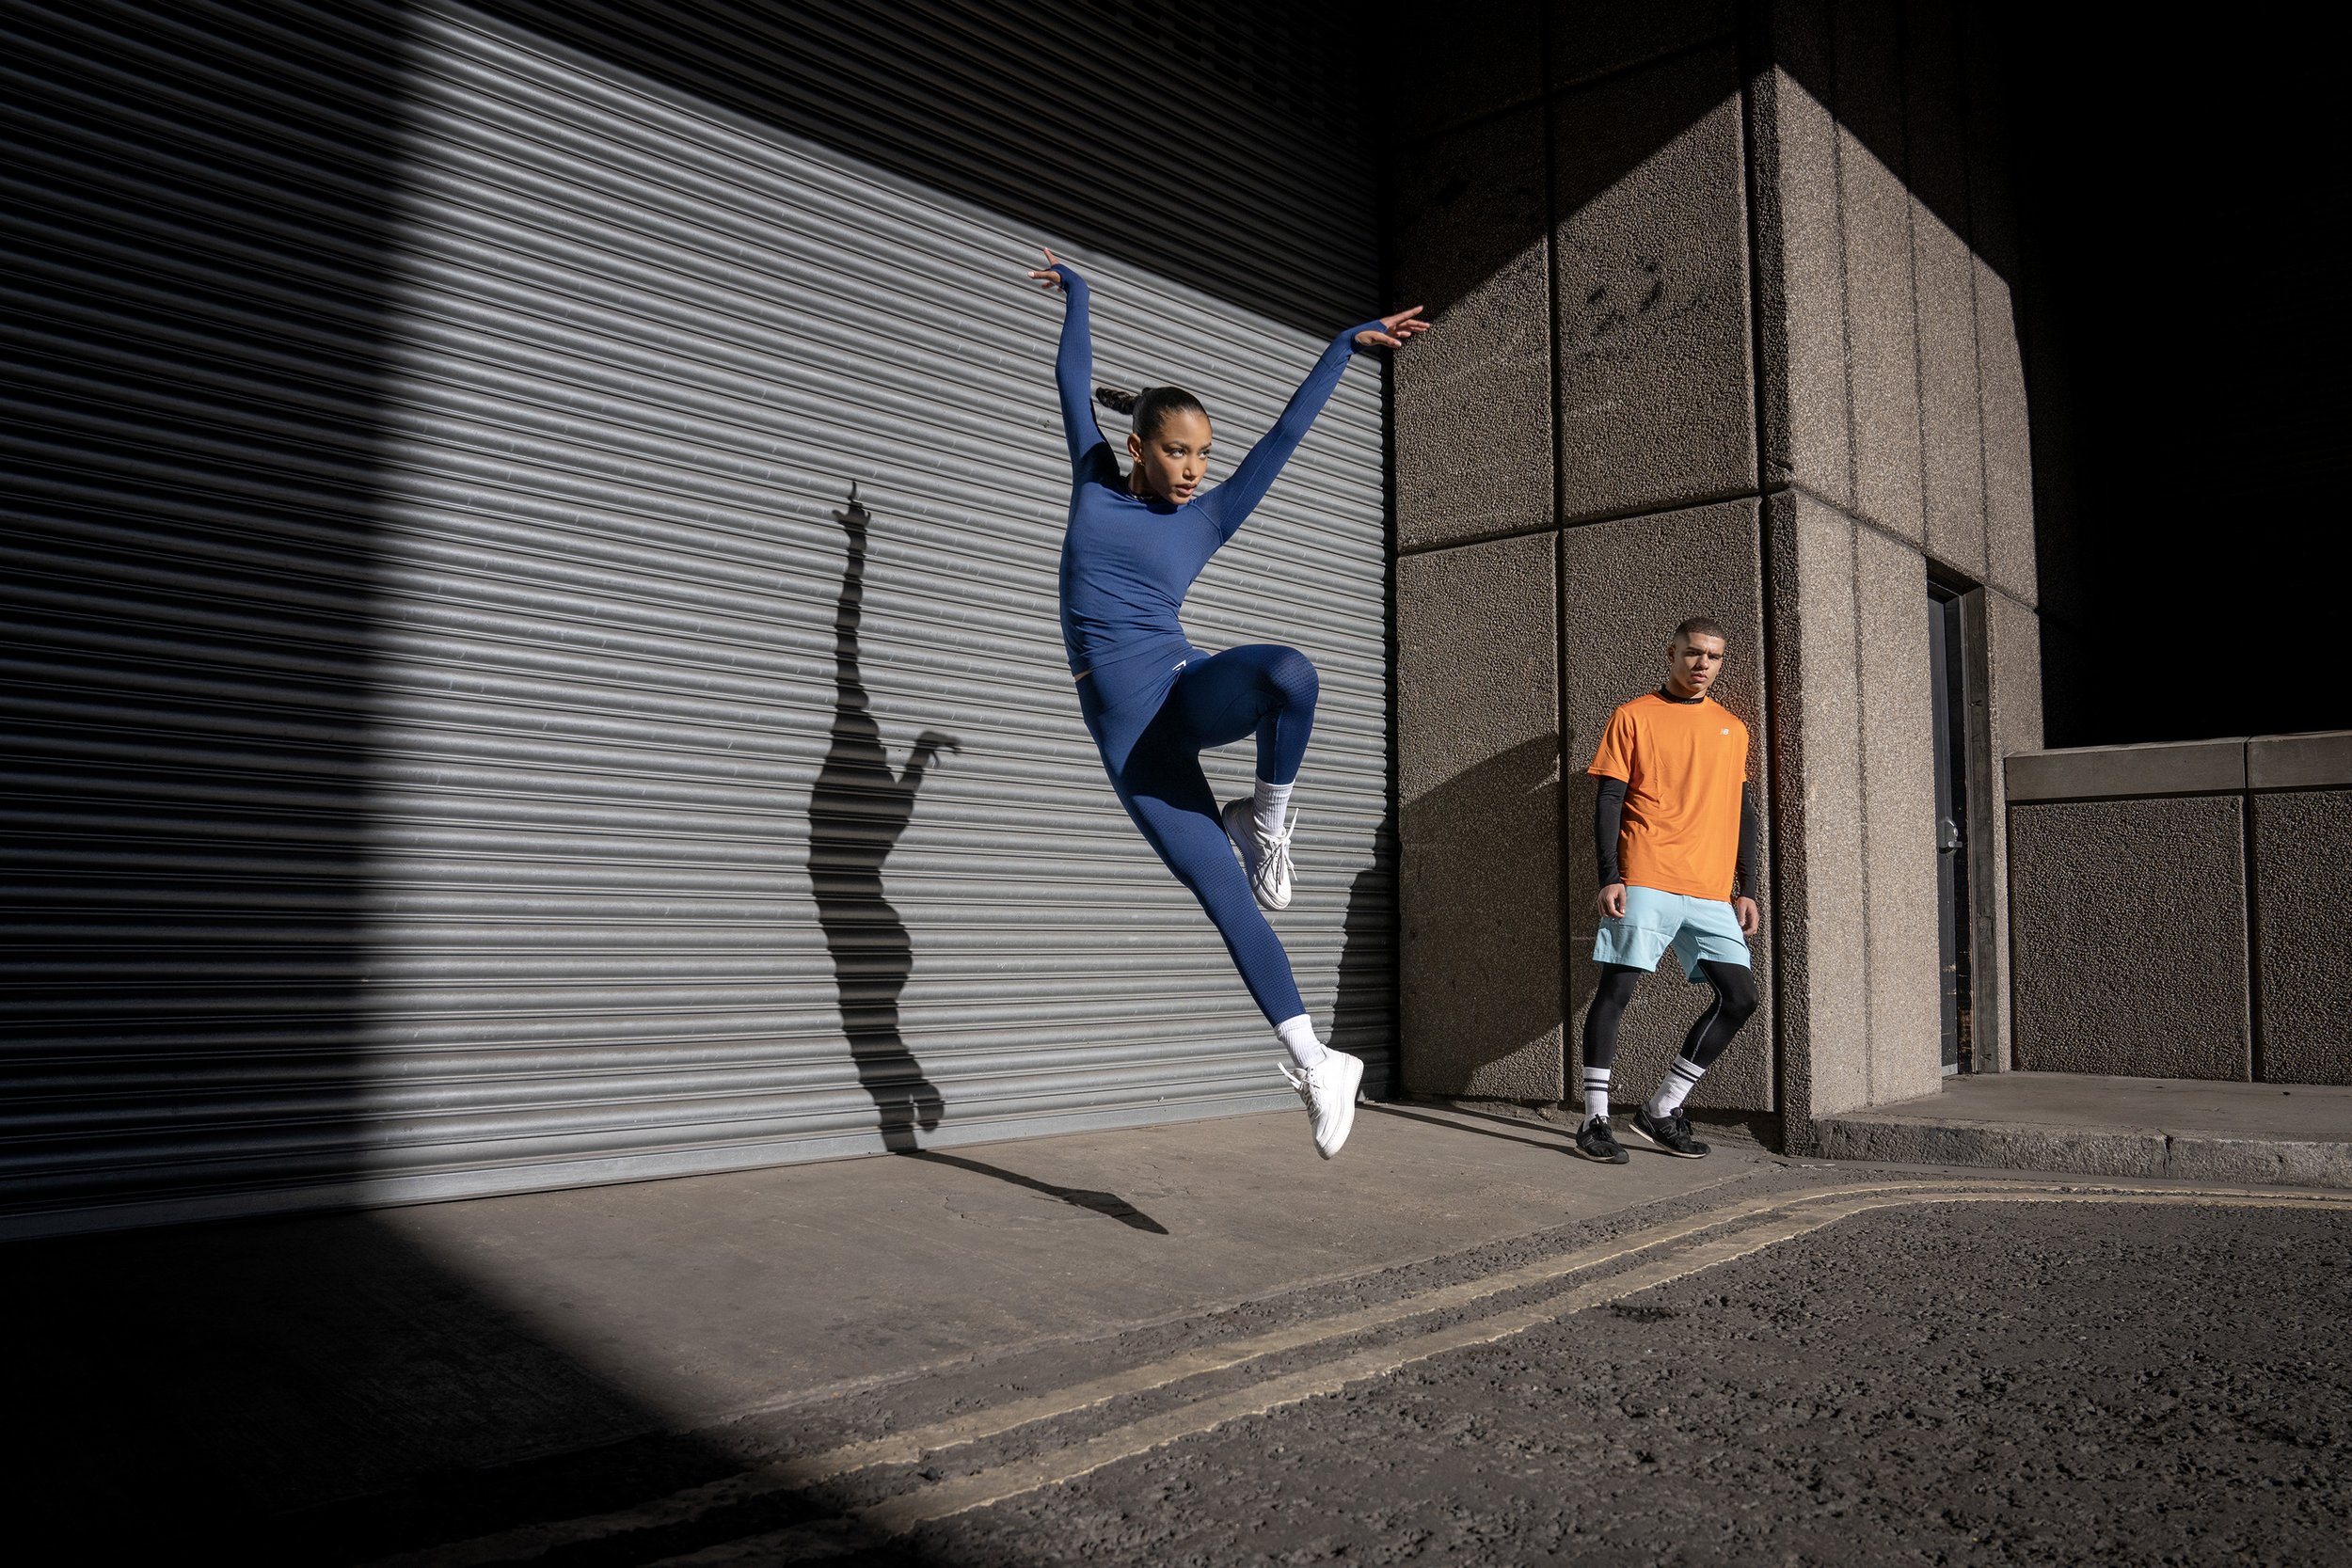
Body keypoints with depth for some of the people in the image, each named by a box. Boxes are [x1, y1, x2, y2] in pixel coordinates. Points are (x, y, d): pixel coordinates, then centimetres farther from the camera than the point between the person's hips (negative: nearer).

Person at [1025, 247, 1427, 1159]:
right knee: (1226, 895, -6)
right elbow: (1073, 382, 22)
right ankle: (1314, 1062, 0)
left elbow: (1284, 436, 13)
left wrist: (1348, 344, 17)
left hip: (1190, 694, 0)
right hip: (1129, 733, 0)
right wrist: (1075, 294, 33)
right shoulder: (1095, 488, 10)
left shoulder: (1205, 520, 9)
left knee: (1288, 672, -36)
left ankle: (1269, 817, -11)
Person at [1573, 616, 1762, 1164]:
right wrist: (1609, 877, -10)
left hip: (1713, 891, 5)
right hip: (1645, 880, -5)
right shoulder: (1633, 717, 4)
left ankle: (1662, 1110, 9)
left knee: (1740, 996, -1)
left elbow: (1742, 811, 19)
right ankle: (1594, 1120, 2)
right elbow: (1609, 800, 0)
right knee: (1615, 990, -7)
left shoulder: (1732, 729, 18)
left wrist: (1746, 889, 12)